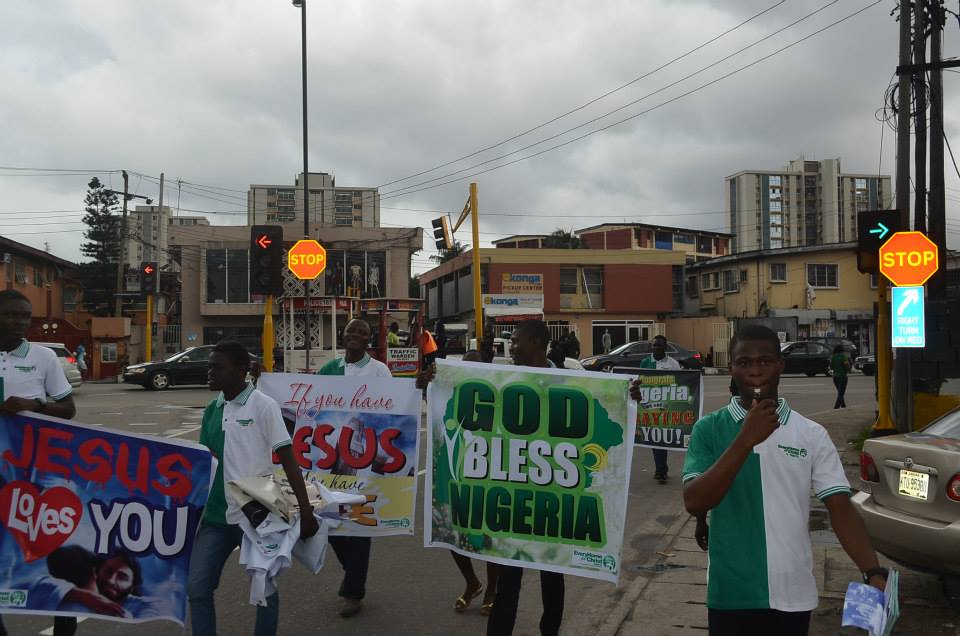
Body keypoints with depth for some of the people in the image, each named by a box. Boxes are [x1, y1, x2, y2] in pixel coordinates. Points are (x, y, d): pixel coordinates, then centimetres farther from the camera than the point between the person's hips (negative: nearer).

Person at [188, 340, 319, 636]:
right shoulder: (212, 409, 7)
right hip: (216, 515, 5)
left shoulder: (263, 406, -9)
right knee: (197, 588, 5)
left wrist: (306, 511, -15)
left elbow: (288, 459, -11)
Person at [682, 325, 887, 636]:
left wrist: (874, 574, -19)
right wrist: (746, 440, -22)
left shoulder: (812, 435, -1)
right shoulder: (709, 429, -4)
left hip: (793, 595, 2)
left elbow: (841, 509, -4)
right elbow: (694, 503, -15)